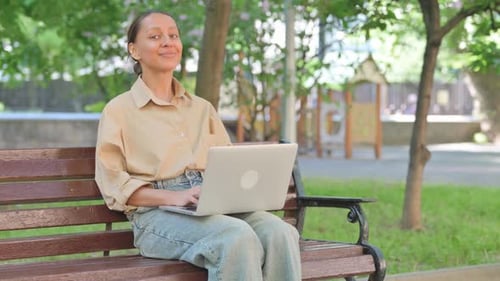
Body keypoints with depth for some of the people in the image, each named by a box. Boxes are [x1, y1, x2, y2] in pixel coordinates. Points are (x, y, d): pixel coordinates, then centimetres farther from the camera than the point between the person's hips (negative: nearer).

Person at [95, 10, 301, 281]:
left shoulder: (202, 108, 25)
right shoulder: (118, 110, 8)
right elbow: (113, 185, -1)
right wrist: (174, 197, -17)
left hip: (215, 207, 5)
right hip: (158, 213, -5)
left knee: (280, 232, -29)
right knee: (238, 237, -36)